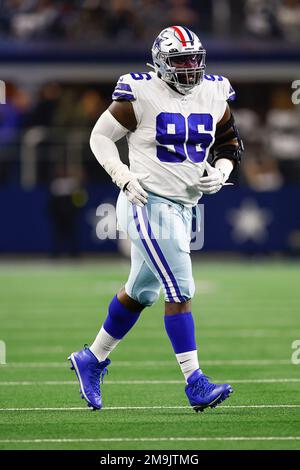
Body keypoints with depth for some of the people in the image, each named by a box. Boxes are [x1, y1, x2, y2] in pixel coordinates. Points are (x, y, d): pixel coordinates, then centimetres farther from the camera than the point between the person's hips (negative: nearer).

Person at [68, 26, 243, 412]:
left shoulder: (213, 97, 5)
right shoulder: (142, 96, -13)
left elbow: (230, 145, 17)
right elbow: (101, 136, -4)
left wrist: (220, 173, -3)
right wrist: (123, 176, -16)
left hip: (182, 207, 8)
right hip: (149, 203, -8)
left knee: (141, 292, 18)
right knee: (180, 292, -13)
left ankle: (91, 361, 35)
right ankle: (195, 384, -10)